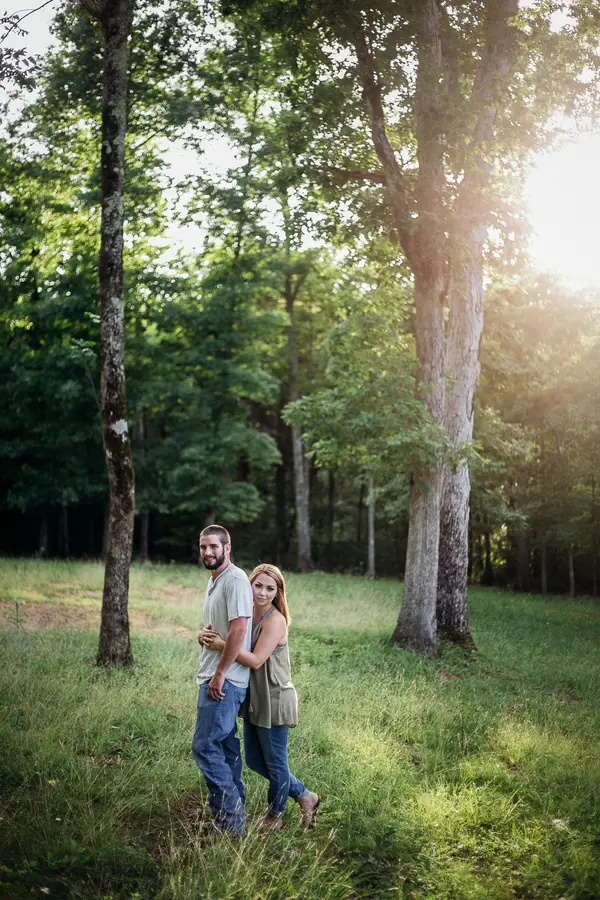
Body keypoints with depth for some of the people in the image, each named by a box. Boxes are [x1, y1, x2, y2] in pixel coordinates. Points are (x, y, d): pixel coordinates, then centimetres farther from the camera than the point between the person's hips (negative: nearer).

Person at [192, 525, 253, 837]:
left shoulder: (235, 579, -14)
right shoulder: (213, 581, 17)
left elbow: (239, 629, -22)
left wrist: (219, 675, -20)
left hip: (225, 680, -10)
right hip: (214, 679, 10)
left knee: (204, 745, -11)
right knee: (226, 746, 14)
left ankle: (230, 818, -5)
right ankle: (235, 814, 21)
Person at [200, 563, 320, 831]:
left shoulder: (275, 620, -18)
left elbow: (256, 660, -25)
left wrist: (221, 644, -27)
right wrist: (207, 635, -17)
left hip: (274, 701, -9)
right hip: (254, 701, 9)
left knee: (275, 762, 8)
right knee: (255, 761, 18)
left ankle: (275, 816, 30)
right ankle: (304, 796, 32)